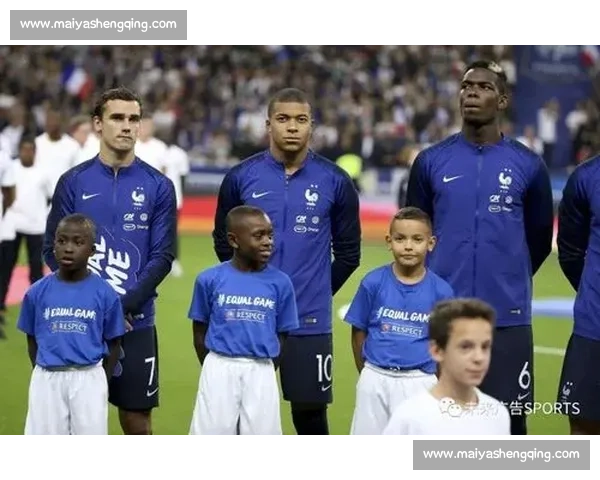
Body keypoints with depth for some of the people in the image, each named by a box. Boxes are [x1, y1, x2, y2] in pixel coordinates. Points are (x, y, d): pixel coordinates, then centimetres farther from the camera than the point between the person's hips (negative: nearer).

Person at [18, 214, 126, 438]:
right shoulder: (37, 292, -2)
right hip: (48, 379, 1)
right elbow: (32, 341, 9)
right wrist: (45, 377, 5)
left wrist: (100, 383, 3)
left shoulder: (105, 294, -5)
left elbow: (113, 343, 3)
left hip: (88, 379, -1)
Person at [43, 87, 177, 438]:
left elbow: (163, 256, -1)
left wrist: (127, 306, -14)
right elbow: (54, 249, 3)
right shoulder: (74, 182, 4)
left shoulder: (158, 186, 2)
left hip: (136, 322, 0)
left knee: (138, 419, 4)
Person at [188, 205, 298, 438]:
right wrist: (216, 371, 7)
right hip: (220, 368, -1)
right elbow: (200, 333, 6)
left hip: (261, 372, 1)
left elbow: (282, 335, 7)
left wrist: (261, 372, 6)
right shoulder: (210, 279, -4)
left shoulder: (280, 282, -1)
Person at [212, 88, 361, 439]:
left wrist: (319, 292, 4)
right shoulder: (241, 178, 2)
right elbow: (224, 243, 11)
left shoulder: (335, 182, 0)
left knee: (311, 411, 5)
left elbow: (348, 252, 7)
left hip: (310, 321, -1)